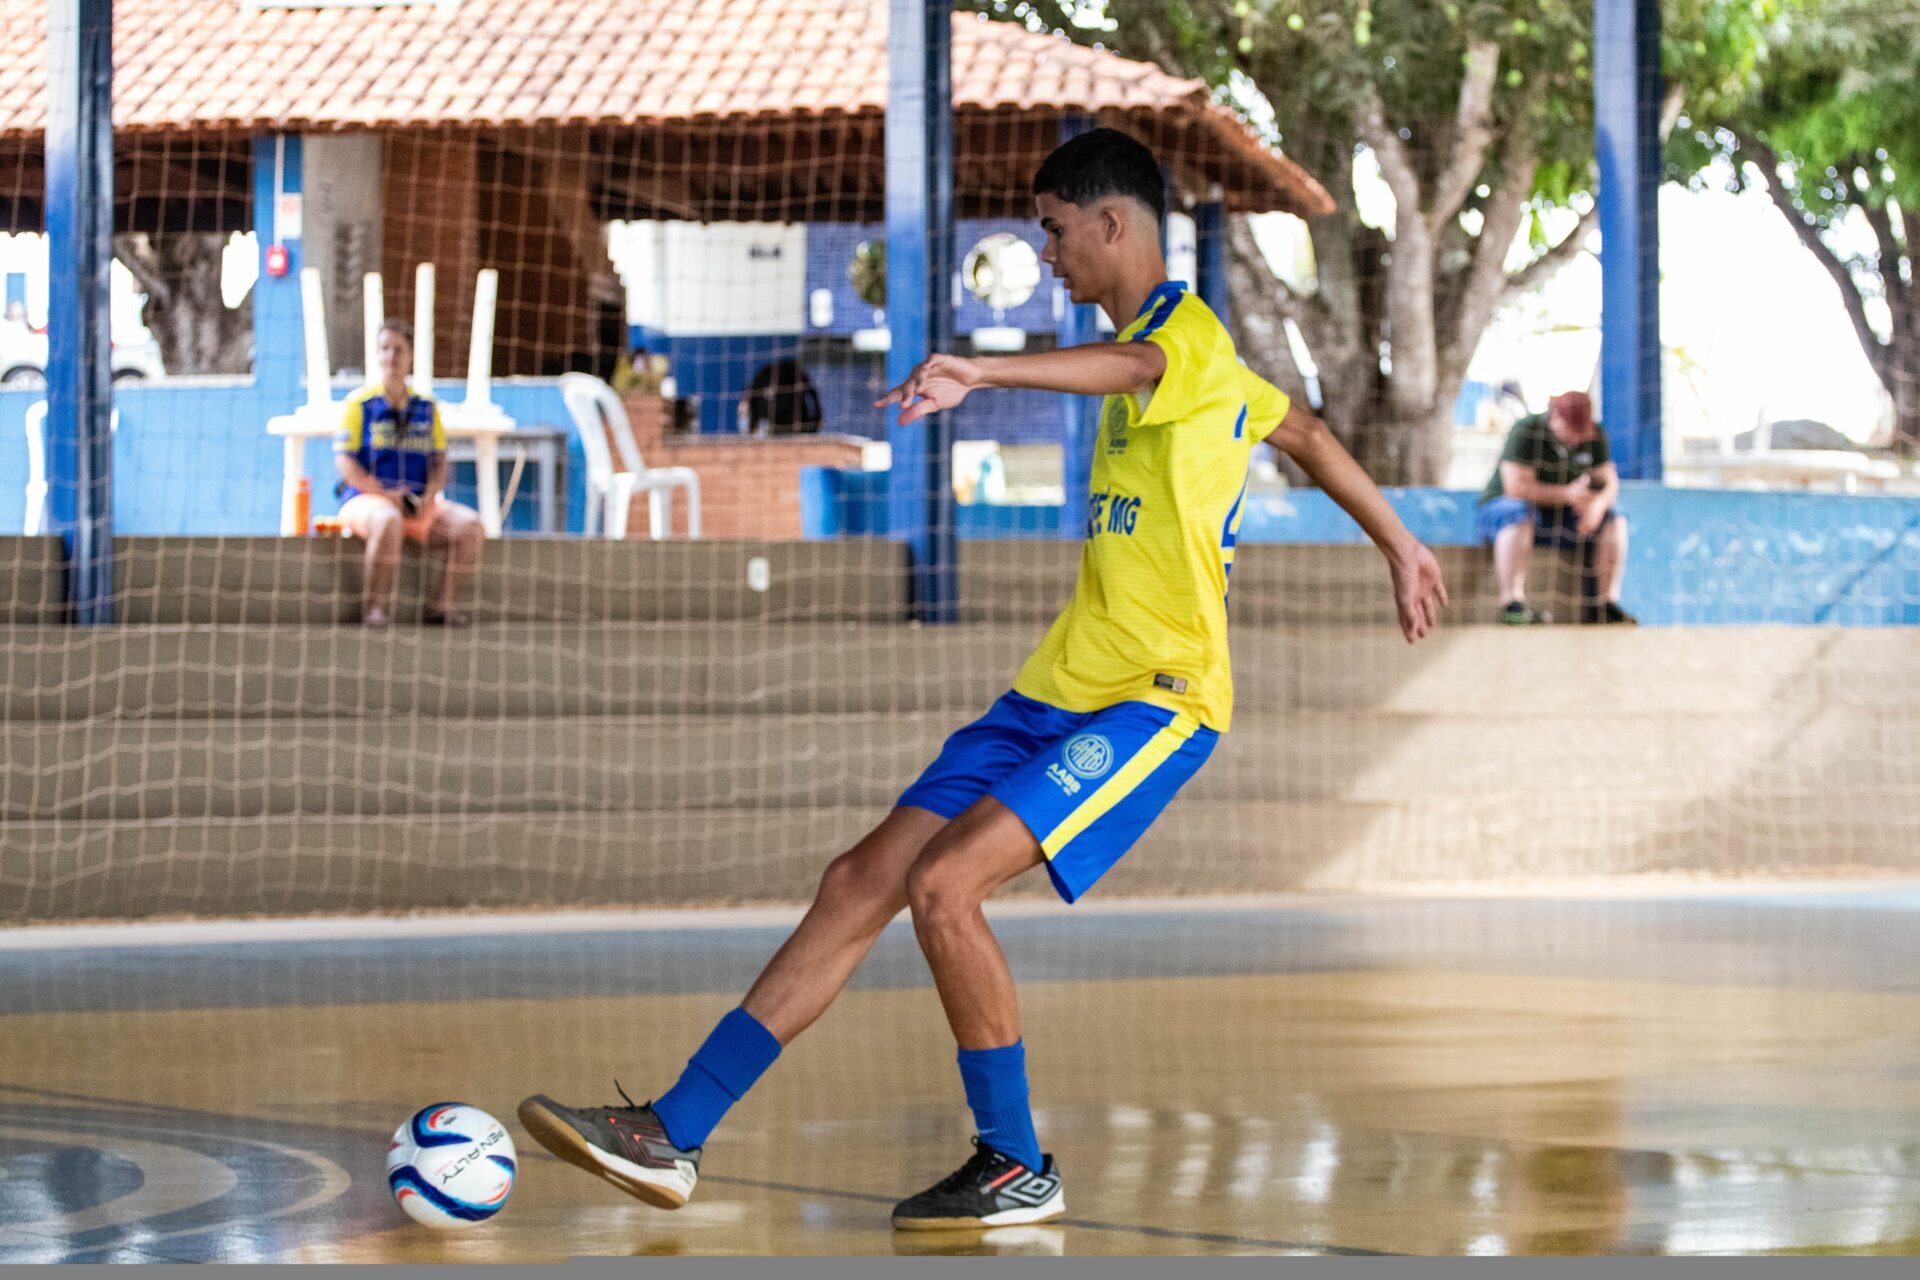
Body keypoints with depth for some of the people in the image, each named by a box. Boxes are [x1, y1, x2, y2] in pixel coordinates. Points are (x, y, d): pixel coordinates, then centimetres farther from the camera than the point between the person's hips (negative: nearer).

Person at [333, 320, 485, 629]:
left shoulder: (427, 409, 16)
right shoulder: (360, 404, 4)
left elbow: (439, 461, 13)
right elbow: (344, 461, -3)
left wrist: (429, 496, -9)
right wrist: (384, 493, -16)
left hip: (419, 503, 4)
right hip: (365, 498, -4)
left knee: (470, 525, -21)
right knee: (388, 520, -40)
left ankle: (442, 606, -13)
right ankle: (376, 609, -29)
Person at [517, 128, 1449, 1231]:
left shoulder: (1188, 333, -11)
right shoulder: (1165, 345, 20)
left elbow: (1127, 368, -37)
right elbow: (1304, 431, 33)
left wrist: (984, 373, -54)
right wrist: (1399, 543, 42)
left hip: (1155, 700, -9)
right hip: (1061, 687, 10)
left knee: (944, 884, -23)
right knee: (863, 881, 0)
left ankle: (1019, 1170, -8)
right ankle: (674, 1135, -1)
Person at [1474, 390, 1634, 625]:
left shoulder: (1595, 436, -3)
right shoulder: (1526, 432, -21)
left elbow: (1610, 484, -3)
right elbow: (1516, 486, -28)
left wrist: (1598, 504, -27)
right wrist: (1568, 495, -31)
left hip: (1557, 517, 6)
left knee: (1614, 520, -12)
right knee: (1518, 516, -39)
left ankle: (1609, 603, -16)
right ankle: (1512, 604, -44)